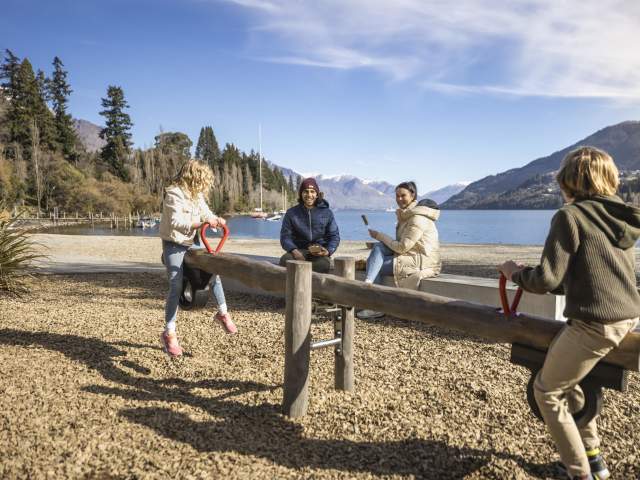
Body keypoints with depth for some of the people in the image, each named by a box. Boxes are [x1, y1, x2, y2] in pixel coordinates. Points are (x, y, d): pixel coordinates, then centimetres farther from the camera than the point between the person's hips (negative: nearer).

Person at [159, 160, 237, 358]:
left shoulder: (197, 194, 2)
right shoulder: (173, 194, -21)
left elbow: (205, 213, 9)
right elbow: (176, 223, -33)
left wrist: (216, 220, -15)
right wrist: (201, 223, -46)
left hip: (192, 243, 7)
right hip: (174, 245, -7)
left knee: (213, 272, 5)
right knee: (176, 288, -11)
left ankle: (222, 313, 22)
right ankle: (169, 333, 1)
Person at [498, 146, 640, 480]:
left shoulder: (570, 216, -12)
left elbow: (547, 280, -16)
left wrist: (515, 273, 3)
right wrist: (562, 284, 24)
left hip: (595, 324, -9)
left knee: (546, 390, 10)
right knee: (565, 377, 27)